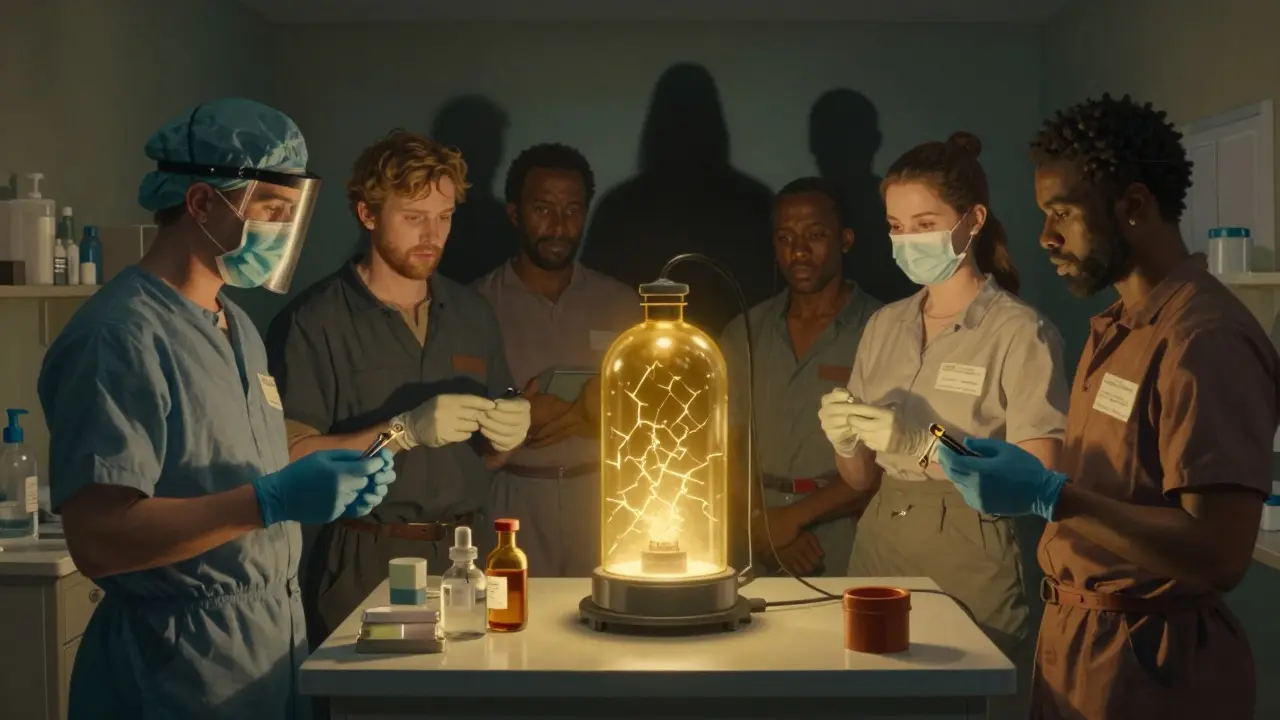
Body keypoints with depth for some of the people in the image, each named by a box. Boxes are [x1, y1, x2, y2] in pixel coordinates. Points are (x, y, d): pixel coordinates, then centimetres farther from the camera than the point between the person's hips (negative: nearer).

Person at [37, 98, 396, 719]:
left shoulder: (238, 327, 12)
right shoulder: (120, 338, -18)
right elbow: (97, 539, -24)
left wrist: (331, 481, 5)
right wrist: (272, 499, -27)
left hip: (270, 646, 9)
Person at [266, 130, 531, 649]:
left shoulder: (472, 314, 11)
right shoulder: (314, 322, -8)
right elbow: (294, 457, -14)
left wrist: (507, 435, -5)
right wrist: (405, 431, -20)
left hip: (468, 552, 5)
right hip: (367, 563, -4)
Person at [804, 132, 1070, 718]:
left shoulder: (1020, 332, -10)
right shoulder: (884, 326, 9)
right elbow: (862, 478, 12)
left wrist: (925, 445, -23)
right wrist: (846, 442, -10)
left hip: (968, 564, -5)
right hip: (878, 552, 6)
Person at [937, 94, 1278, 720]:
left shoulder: (1206, 339, -20)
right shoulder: (1116, 328, 11)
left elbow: (1219, 553, -25)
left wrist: (1048, 496, -26)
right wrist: (1009, 475, 0)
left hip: (1151, 663, -9)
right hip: (1075, 638, 9)